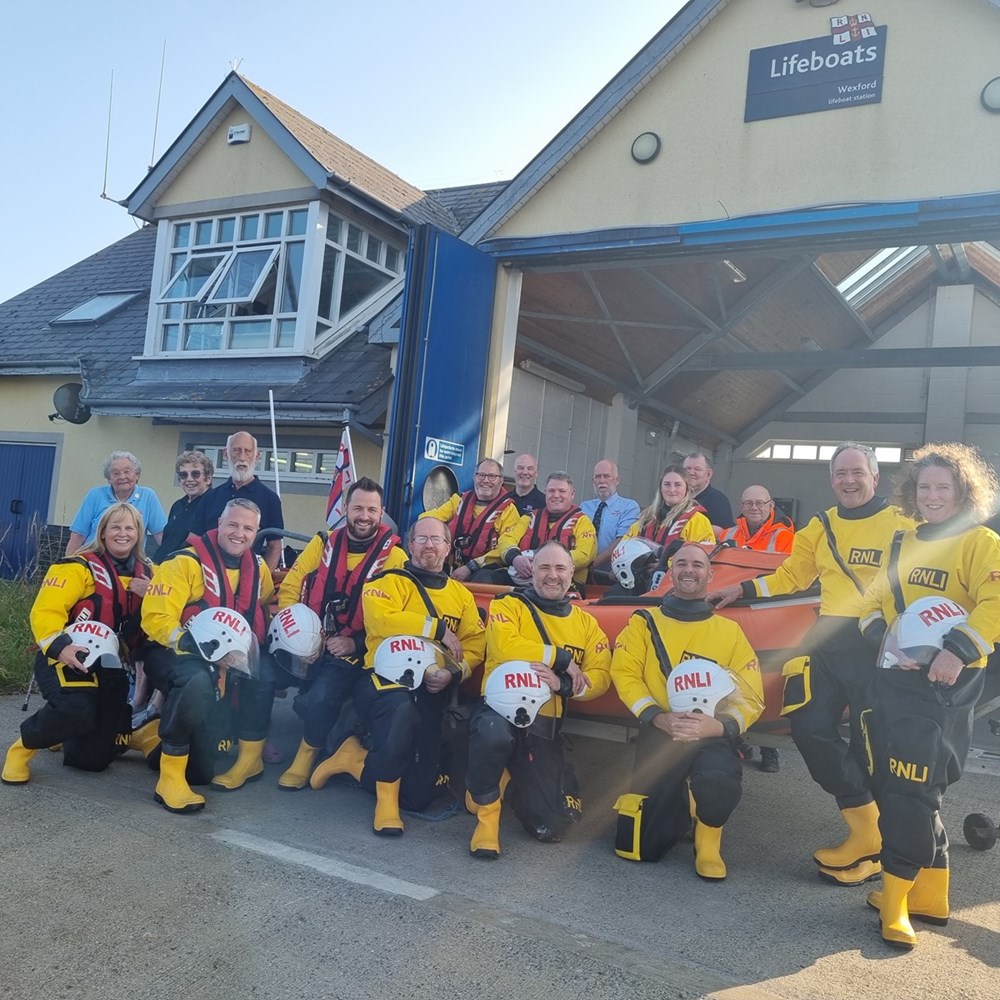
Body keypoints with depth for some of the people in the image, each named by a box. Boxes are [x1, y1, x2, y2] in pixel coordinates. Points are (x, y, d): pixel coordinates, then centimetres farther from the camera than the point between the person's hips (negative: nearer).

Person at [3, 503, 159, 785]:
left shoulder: (145, 573, 8)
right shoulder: (80, 566, -10)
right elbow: (46, 611, -18)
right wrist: (59, 646, -35)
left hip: (110, 667, 5)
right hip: (68, 659, -5)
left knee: (94, 758, 4)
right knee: (76, 710, -37)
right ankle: (23, 746, -6)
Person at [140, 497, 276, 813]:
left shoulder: (258, 568, 5)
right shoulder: (185, 563, -14)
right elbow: (155, 618, -21)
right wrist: (189, 642, -38)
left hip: (228, 658, 7)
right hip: (174, 653, -7)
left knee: (265, 670, -17)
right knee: (198, 680, -38)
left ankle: (250, 757, 0)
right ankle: (170, 775, -27)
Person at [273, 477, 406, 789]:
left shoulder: (394, 557, -6)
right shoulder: (323, 543, 5)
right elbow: (289, 588, 7)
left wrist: (356, 643, -17)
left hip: (350, 652, -4)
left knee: (321, 699, -28)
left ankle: (308, 754, 5)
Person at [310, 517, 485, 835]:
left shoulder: (462, 595, 16)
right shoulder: (389, 582, 2)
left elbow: (475, 645, 6)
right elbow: (381, 620, -19)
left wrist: (453, 672, -15)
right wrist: (438, 628, -13)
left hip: (431, 692, 5)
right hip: (384, 679, -5)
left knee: (418, 796, -2)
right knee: (402, 711, -43)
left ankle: (354, 761, 21)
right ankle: (386, 797, -18)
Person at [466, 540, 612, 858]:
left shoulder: (586, 623, 14)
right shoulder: (508, 606, 2)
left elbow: (601, 677, 2)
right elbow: (505, 647, -19)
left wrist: (562, 684, -18)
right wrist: (563, 660, -13)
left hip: (545, 727, 4)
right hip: (501, 707, -4)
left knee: (552, 825, -6)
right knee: (495, 732, -41)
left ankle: (517, 785, 29)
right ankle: (485, 808, -11)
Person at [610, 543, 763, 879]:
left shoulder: (730, 631, 9)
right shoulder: (644, 623, 9)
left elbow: (751, 696, 2)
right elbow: (625, 675, -2)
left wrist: (719, 726, -17)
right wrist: (658, 717, -18)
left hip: (712, 736, 0)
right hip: (658, 735, 1)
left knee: (719, 781, -36)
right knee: (638, 847, -5)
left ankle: (708, 839, 0)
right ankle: (678, 810, 30)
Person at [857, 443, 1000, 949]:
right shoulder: (903, 543, 15)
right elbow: (874, 601, 15)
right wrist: (884, 636, -4)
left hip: (944, 684, -7)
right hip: (893, 677, 7)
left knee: (913, 788, -8)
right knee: (892, 785, 11)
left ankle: (897, 893, 5)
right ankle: (930, 895, 26)